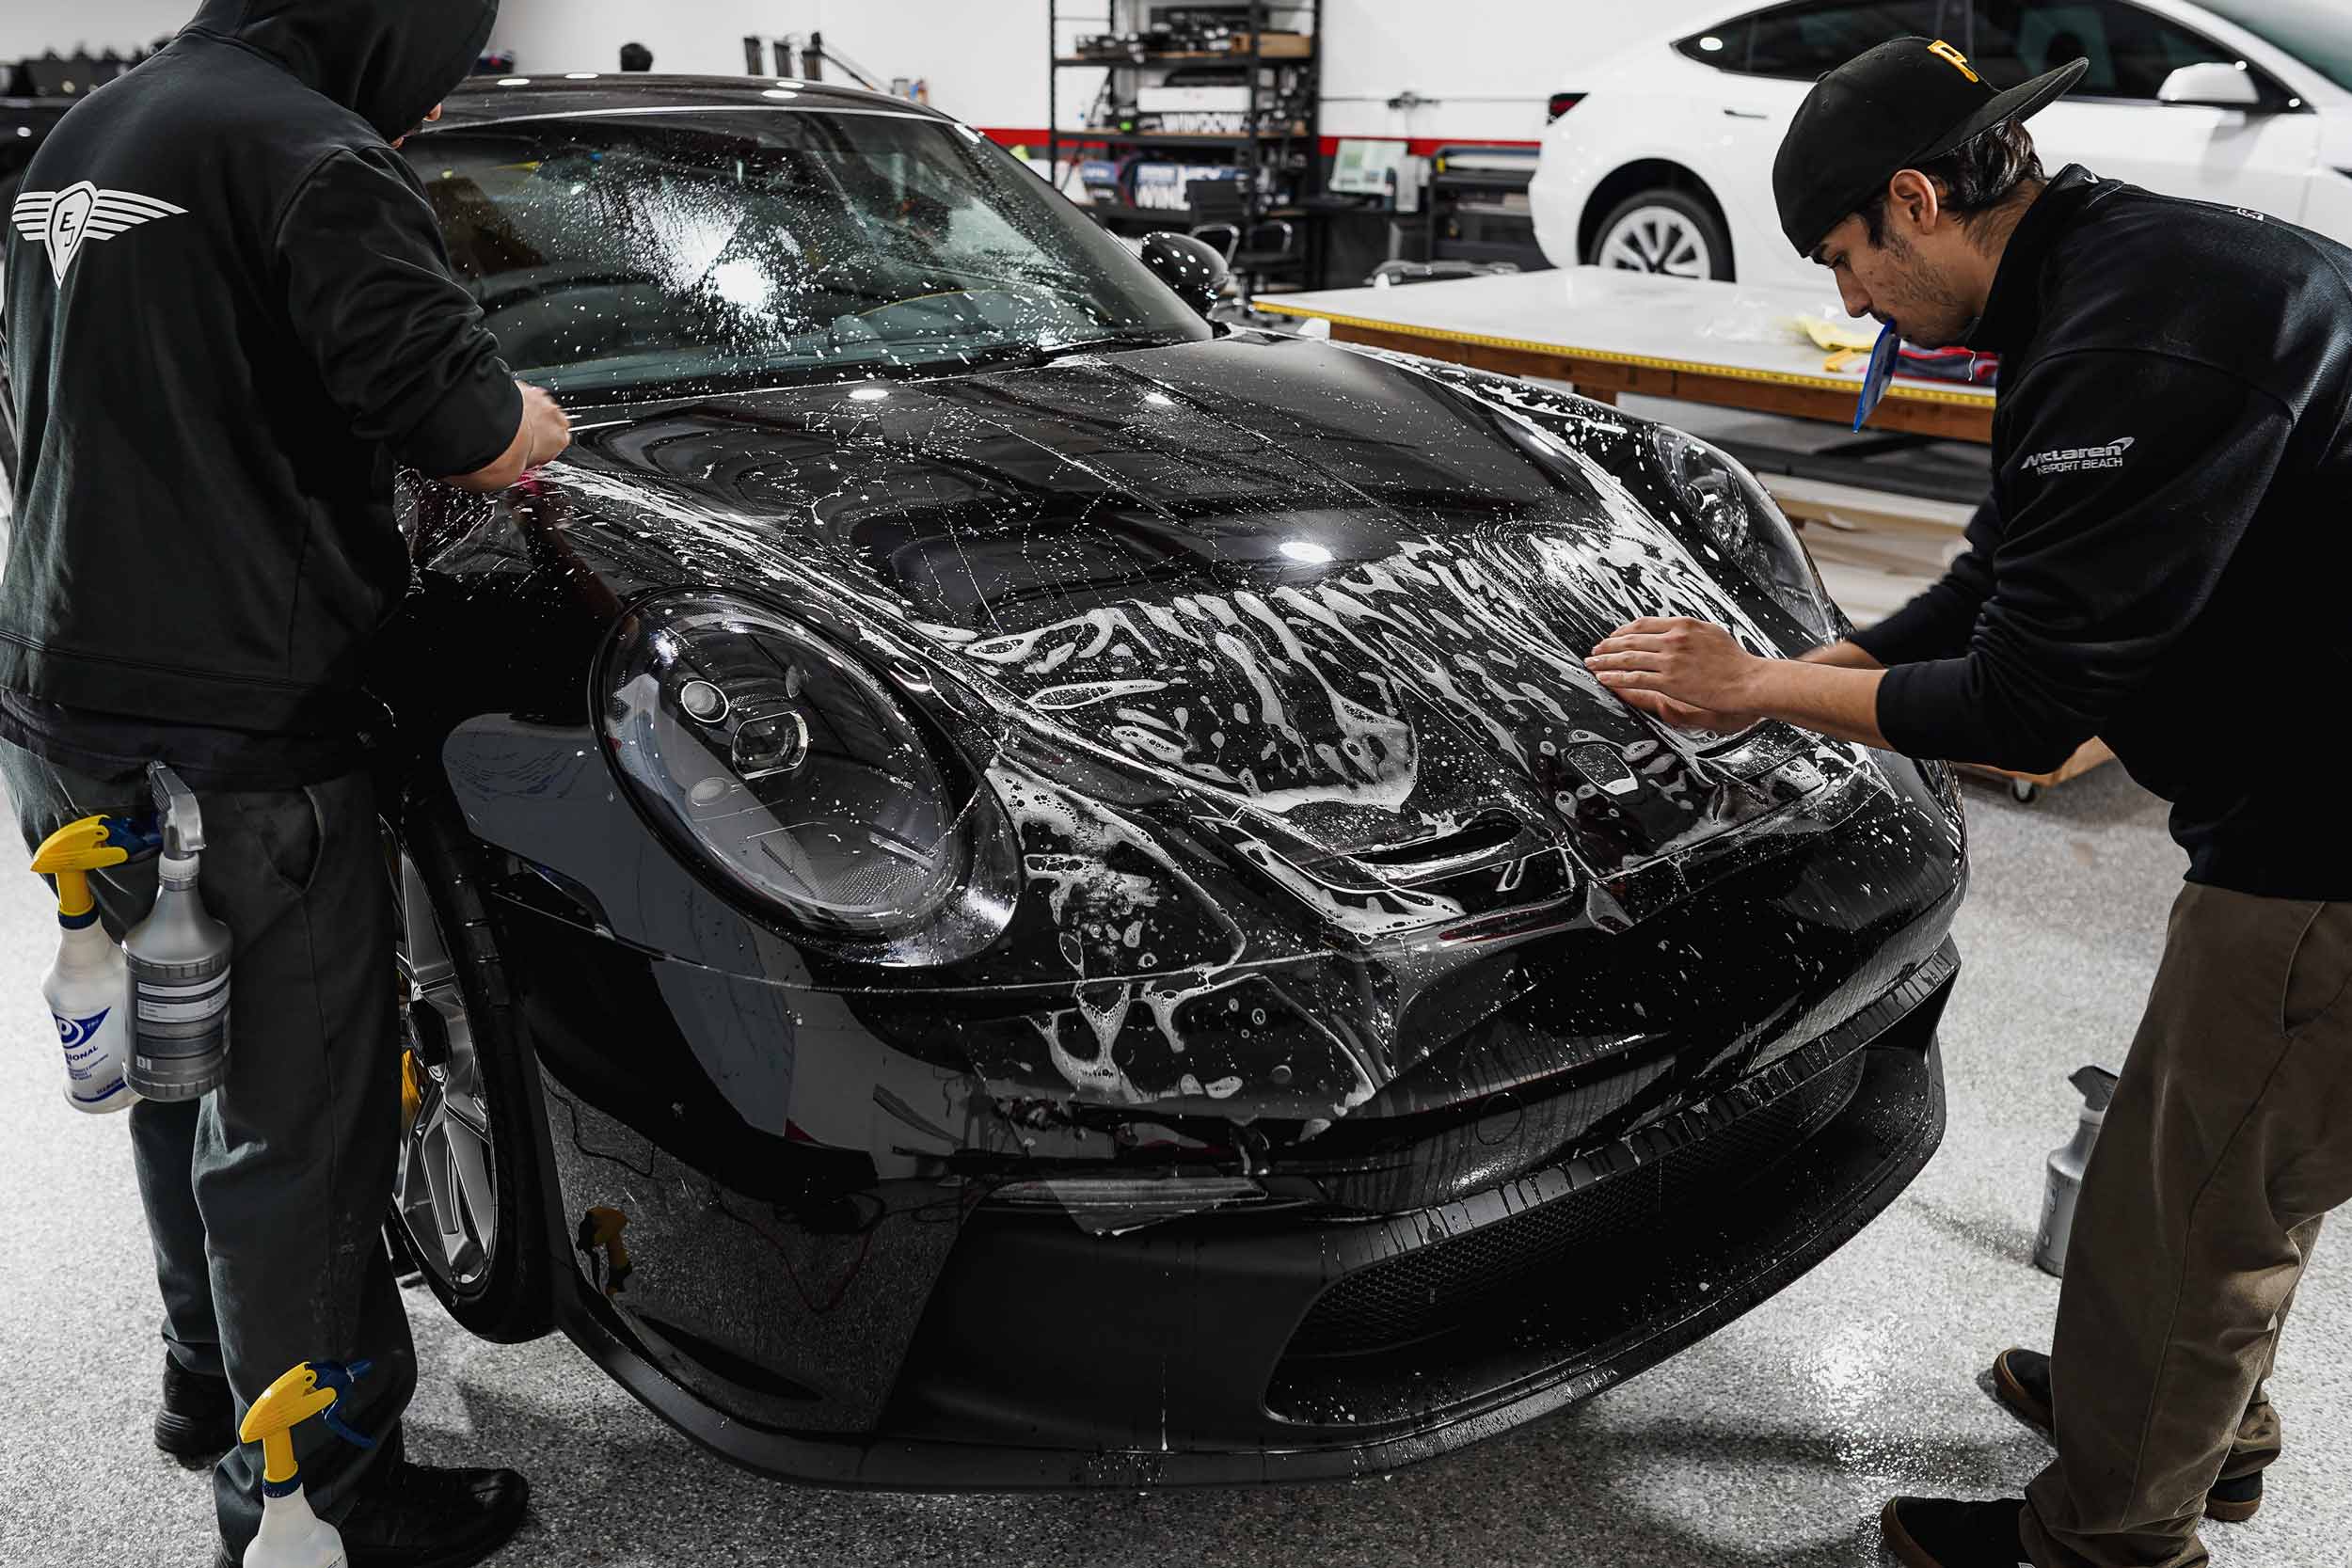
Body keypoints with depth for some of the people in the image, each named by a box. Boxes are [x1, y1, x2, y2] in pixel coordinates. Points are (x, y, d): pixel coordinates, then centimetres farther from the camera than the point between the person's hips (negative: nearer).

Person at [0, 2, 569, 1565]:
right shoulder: (317, 158, -15)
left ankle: (213, 1374, 41)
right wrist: (533, 420, 4)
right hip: (231, 734, -9)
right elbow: (471, 432, -17)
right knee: (295, 1116, 2)